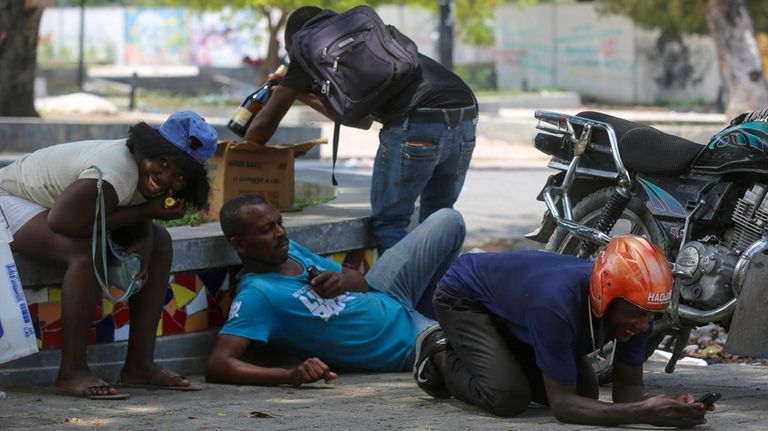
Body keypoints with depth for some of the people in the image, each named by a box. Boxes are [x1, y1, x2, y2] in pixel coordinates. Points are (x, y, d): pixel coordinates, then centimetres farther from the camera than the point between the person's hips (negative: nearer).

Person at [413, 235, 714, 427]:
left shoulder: (635, 307, -25)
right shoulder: (558, 302, -46)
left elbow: (628, 387, -16)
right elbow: (562, 403, -41)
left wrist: (666, 405, -39)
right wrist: (641, 414, -54)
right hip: (465, 296, -7)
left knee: (585, 392, -1)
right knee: (508, 397, -26)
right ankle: (441, 353, 6)